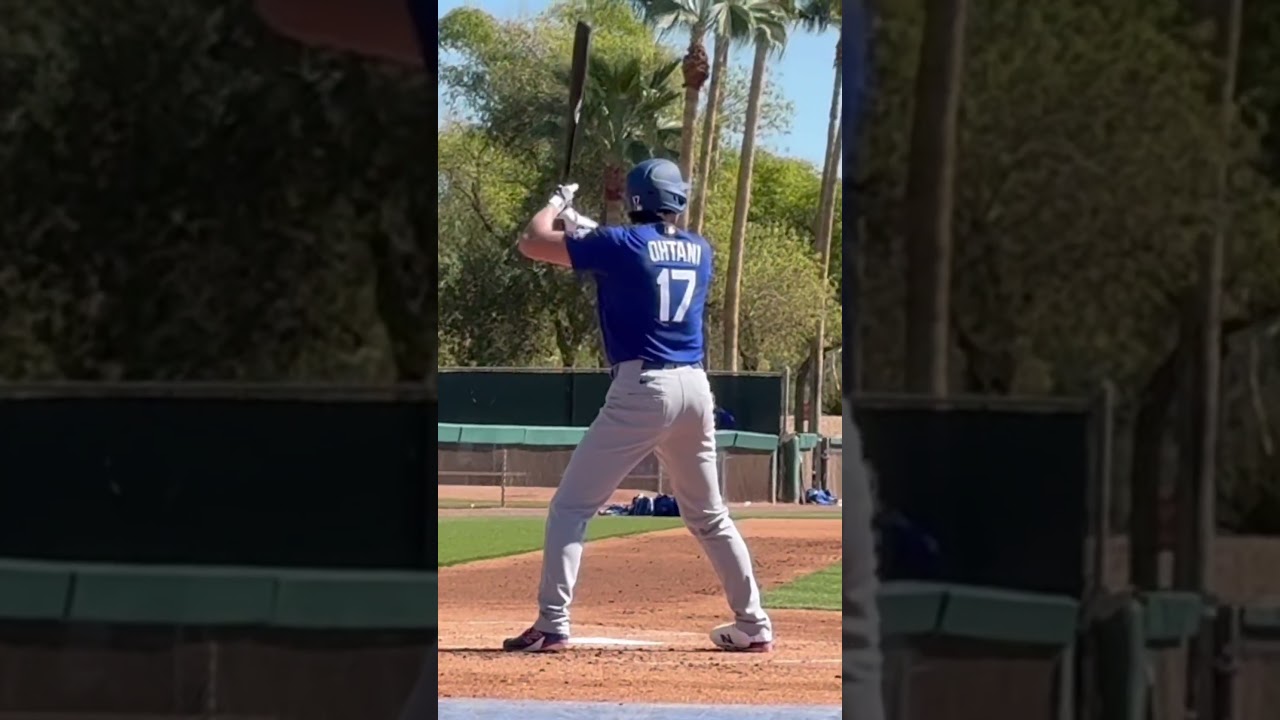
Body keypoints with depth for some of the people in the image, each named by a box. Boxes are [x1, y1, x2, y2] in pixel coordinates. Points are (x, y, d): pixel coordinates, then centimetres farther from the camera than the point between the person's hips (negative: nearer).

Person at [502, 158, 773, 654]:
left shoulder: (622, 244, -5)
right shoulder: (700, 250, 12)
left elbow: (532, 243, -1)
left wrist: (558, 203, 18)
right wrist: (587, 228, 30)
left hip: (641, 389, -6)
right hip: (695, 388, 6)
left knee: (571, 506, 0)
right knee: (708, 515, 21)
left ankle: (552, 625, -10)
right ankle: (753, 625, 21)